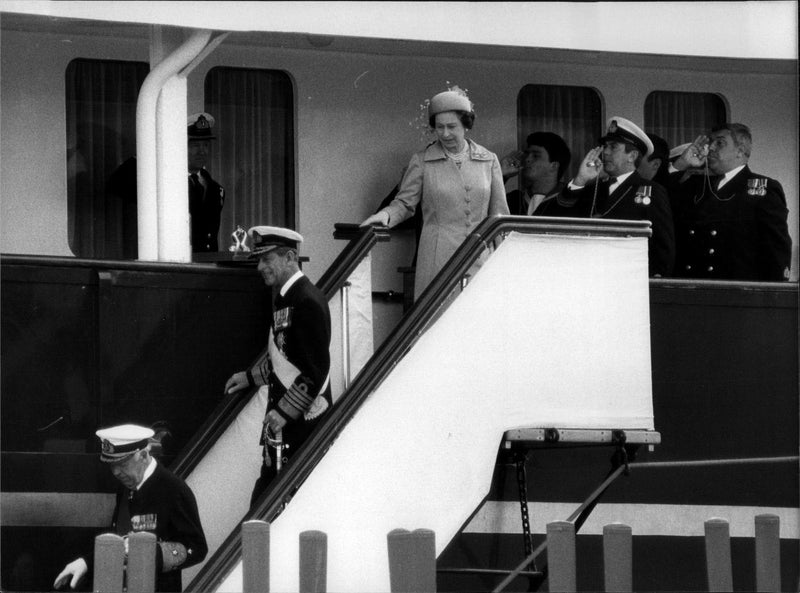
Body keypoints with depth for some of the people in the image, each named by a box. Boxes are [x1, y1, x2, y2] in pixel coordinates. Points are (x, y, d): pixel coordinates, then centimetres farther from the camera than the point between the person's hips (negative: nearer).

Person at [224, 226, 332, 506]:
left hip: (301, 417, -9)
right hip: (282, 413, 9)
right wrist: (250, 377, 23)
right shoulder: (284, 298, 12)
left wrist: (285, 412, -20)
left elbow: (316, 369, -21)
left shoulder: (308, 302, -17)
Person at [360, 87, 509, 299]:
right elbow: (404, 203, 5)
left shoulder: (489, 161, 10)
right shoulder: (422, 161, 5)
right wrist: (385, 215, -17)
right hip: (437, 259, -2)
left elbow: (499, 213, 13)